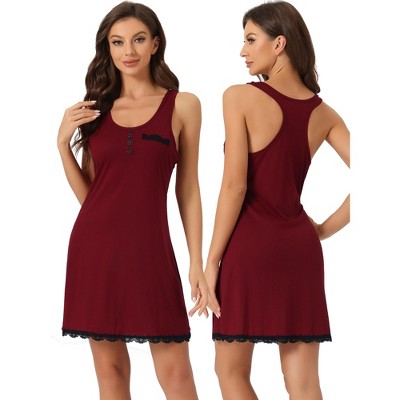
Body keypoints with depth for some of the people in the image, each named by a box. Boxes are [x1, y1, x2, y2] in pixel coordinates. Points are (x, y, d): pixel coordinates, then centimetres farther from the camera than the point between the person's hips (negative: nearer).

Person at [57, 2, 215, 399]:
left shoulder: (183, 105, 3)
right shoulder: (94, 109, 9)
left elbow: (188, 190, 4)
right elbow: (86, 193, 9)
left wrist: (197, 264, 0)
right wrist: (63, 142, -4)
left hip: (149, 246, -2)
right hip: (94, 244, 3)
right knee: (109, 367, 7)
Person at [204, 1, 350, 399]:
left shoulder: (240, 97, -8)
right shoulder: (323, 113, 8)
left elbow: (234, 186, -12)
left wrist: (211, 260, -7)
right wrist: (325, 228, 10)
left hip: (251, 245, -5)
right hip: (300, 247, 5)